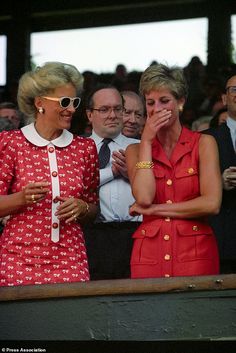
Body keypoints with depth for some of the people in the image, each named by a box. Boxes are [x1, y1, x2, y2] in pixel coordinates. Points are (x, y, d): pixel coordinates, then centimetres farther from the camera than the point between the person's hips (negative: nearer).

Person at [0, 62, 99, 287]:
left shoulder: (85, 147, 11)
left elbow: (93, 207, 19)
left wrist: (81, 208, -3)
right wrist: (23, 198, -17)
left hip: (70, 260, 2)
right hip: (18, 259, -2)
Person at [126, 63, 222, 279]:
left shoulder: (203, 143, 3)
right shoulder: (135, 150, 10)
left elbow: (212, 204, -8)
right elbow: (144, 198, -8)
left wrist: (154, 210, -5)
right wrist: (147, 141, -2)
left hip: (195, 252, -1)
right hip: (149, 254, 2)